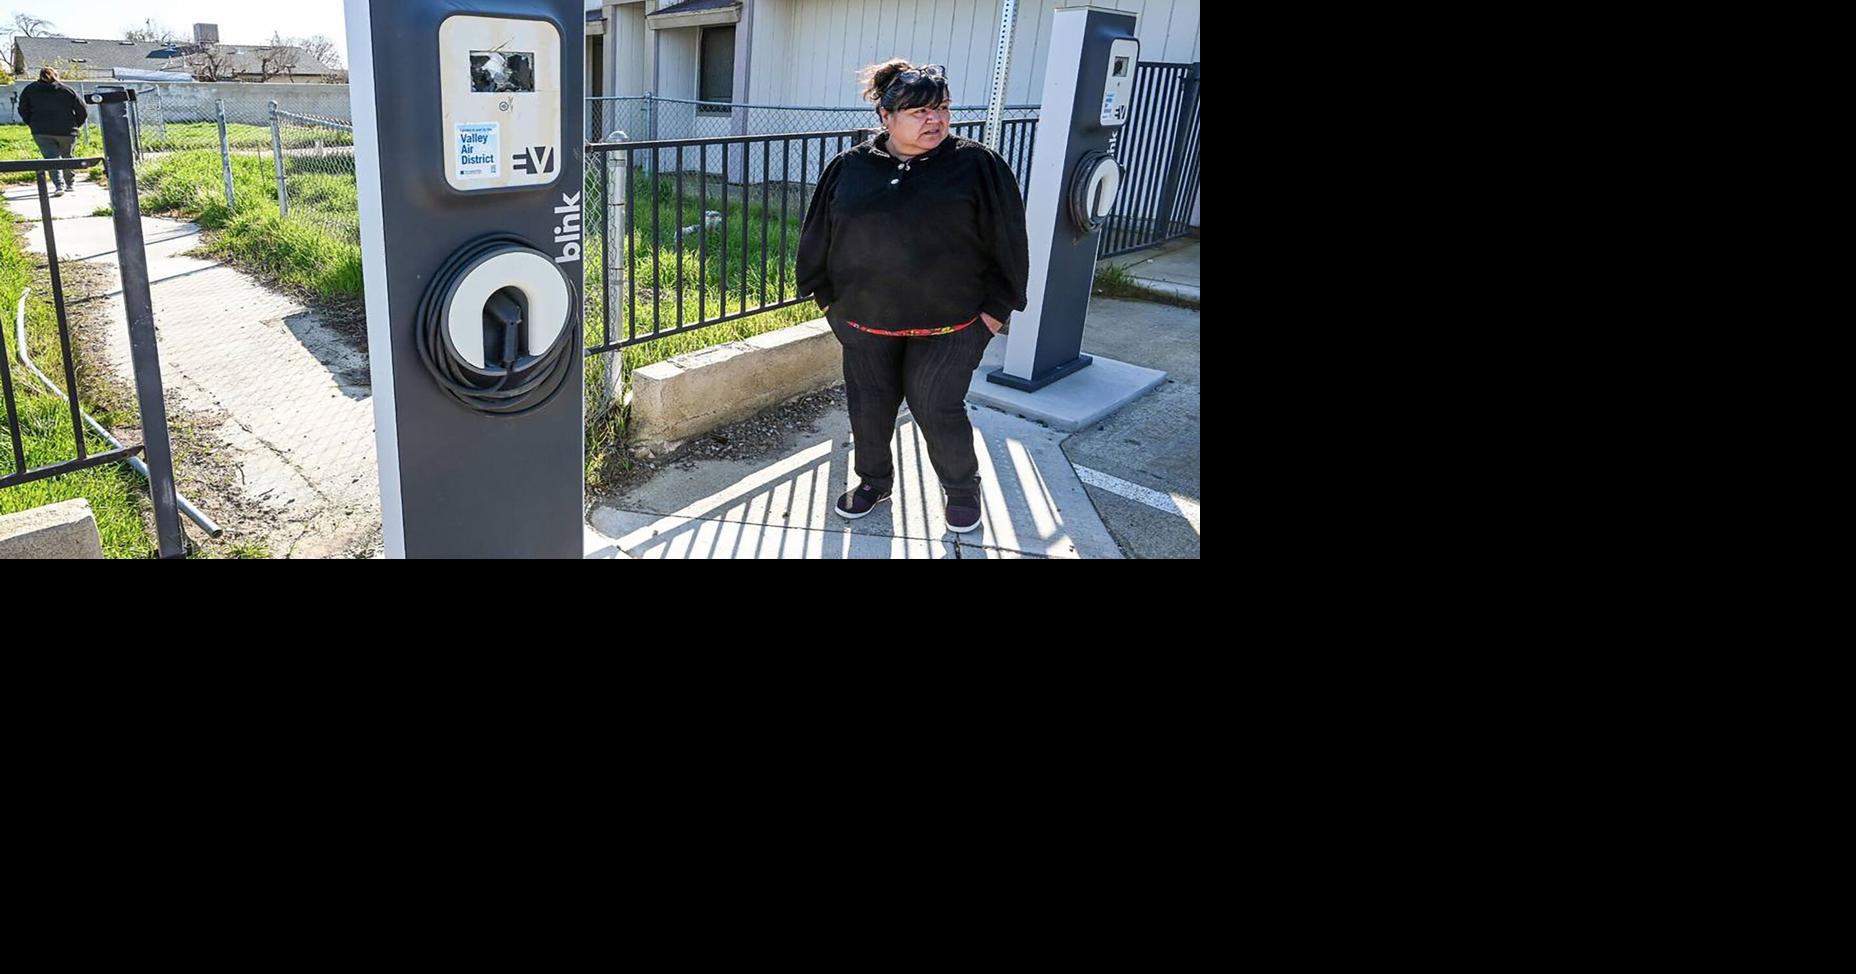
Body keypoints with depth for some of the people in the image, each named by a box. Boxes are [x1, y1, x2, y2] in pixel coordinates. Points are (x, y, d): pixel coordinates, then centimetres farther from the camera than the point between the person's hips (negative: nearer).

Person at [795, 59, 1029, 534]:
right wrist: (827, 297, 10)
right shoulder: (848, 168, 0)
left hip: (948, 324, -3)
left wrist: (996, 309, -6)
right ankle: (874, 480, 35)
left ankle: (962, 488, 23)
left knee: (937, 410, -1)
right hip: (864, 322, 3)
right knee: (869, 407, 12)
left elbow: (1006, 241, -4)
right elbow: (819, 235, 9)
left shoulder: (977, 166, -6)